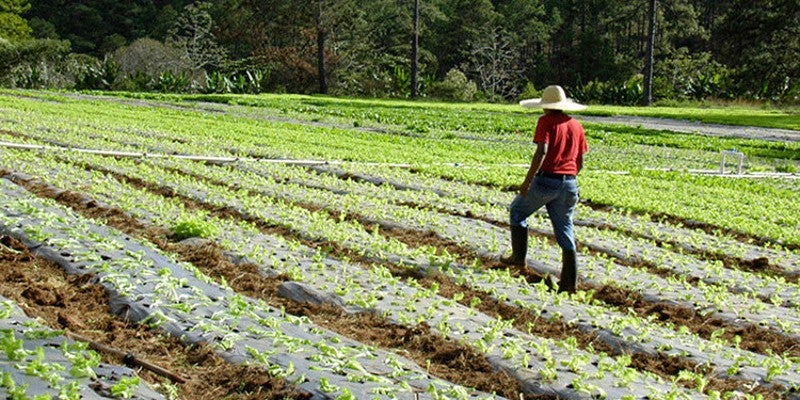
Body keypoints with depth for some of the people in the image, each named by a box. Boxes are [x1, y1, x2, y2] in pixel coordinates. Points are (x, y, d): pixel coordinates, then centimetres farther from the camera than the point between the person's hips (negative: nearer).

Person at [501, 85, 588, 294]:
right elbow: (580, 161, 14)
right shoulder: (576, 125, 12)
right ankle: (569, 282, 6)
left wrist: (527, 180, -18)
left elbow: (541, 152, -18)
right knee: (565, 229, 9)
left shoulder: (546, 121, -6)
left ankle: (519, 256, 18)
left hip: (546, 179, -5)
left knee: (518, 211, 20)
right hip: (569, 183, 5)